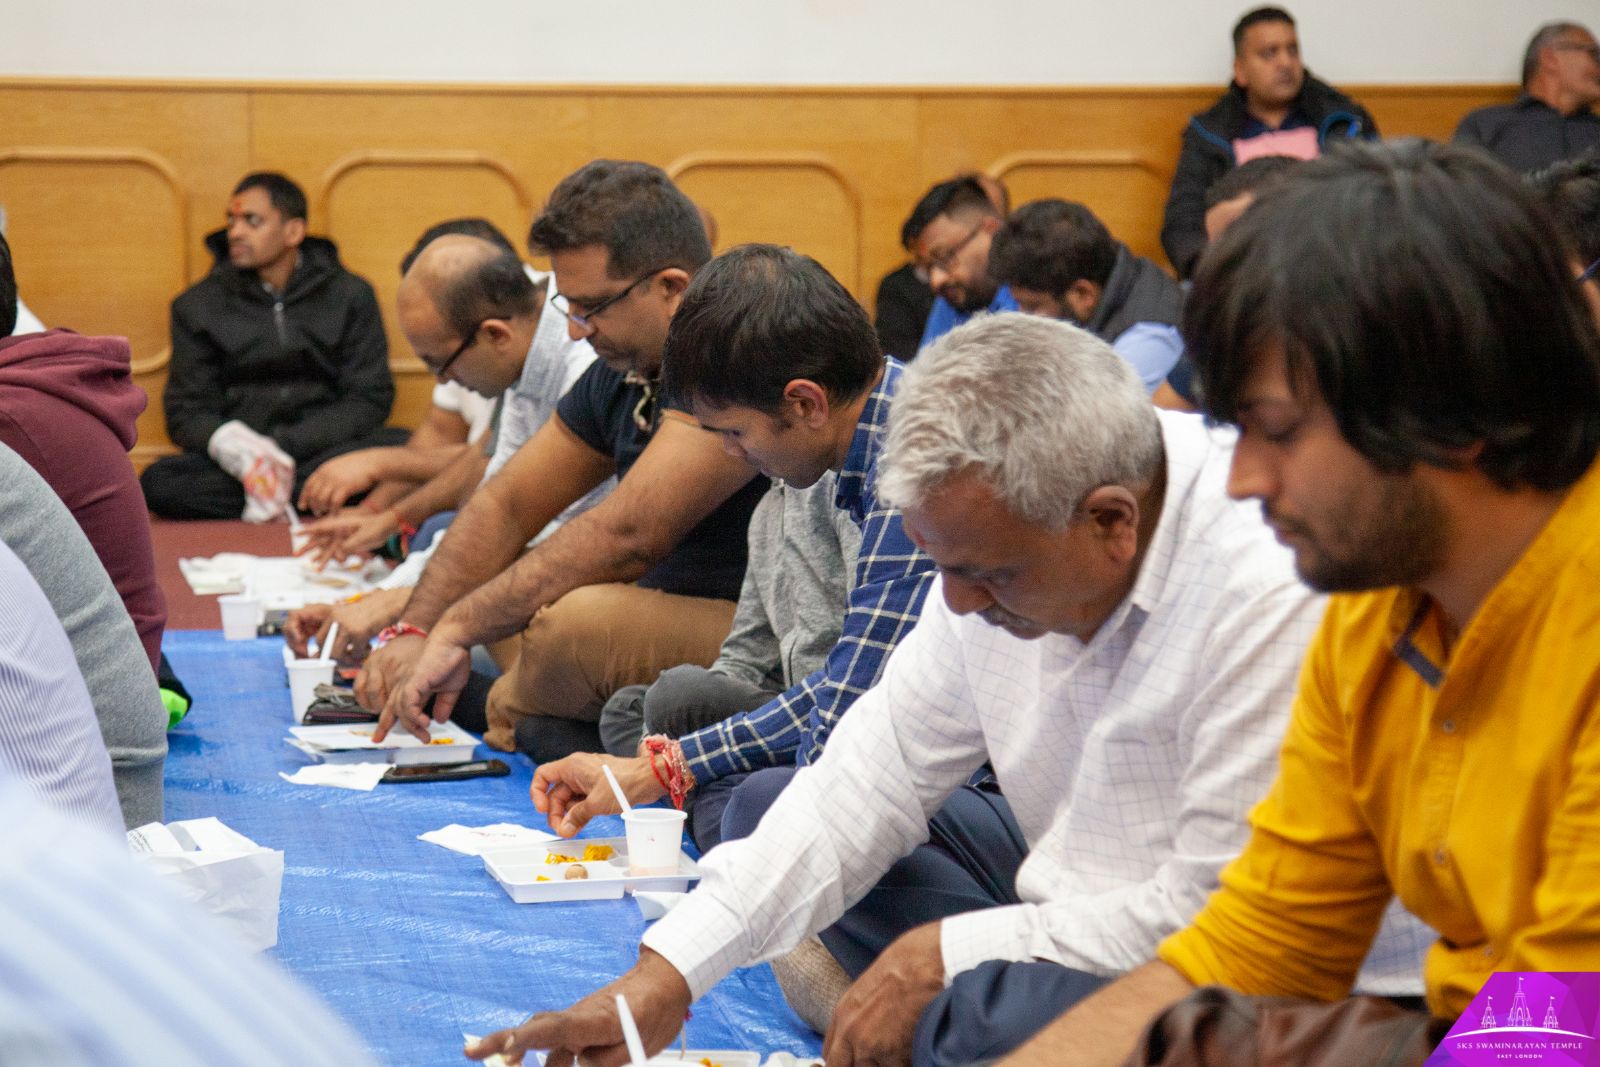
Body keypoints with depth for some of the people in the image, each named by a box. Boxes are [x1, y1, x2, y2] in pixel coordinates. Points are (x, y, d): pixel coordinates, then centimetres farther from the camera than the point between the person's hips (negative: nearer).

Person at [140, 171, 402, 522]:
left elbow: (369, 398, 0)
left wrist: (284, 449, -14)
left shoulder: (350, 296, 7)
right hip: (238, 463, 1)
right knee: (159, 482, -31)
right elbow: (186, 412, 4)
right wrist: (230, 443, -21)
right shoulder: (197, 306, 9)